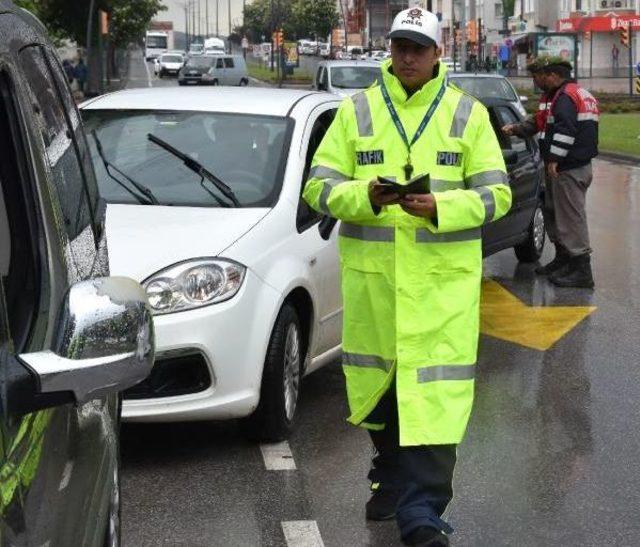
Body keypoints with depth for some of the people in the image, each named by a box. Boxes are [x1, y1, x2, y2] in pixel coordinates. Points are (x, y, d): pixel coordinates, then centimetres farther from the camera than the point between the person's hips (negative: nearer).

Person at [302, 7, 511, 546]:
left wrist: (439, 208, -16)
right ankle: (392, 476, 35)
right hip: (371, 273, 2)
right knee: (379, 381, 13)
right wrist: (366, 196, -17)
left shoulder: (468, 114, 5)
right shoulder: (356, 111, 7)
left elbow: (496, 193, 1)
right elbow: (319, 186, 4)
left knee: (434, 391, -9)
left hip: (444, 276, -2)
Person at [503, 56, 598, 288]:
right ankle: (563, 260, 31)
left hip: (569, 170, -11)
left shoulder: (566, 97, -15)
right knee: (554, 213, 20)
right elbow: (540, 123, 29)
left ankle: (581, 271, -10)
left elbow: (565, 130, -26)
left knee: (571, 217, -10)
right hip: (567, 167, 11)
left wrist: (554, 159, -25)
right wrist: (517, 129, 19)